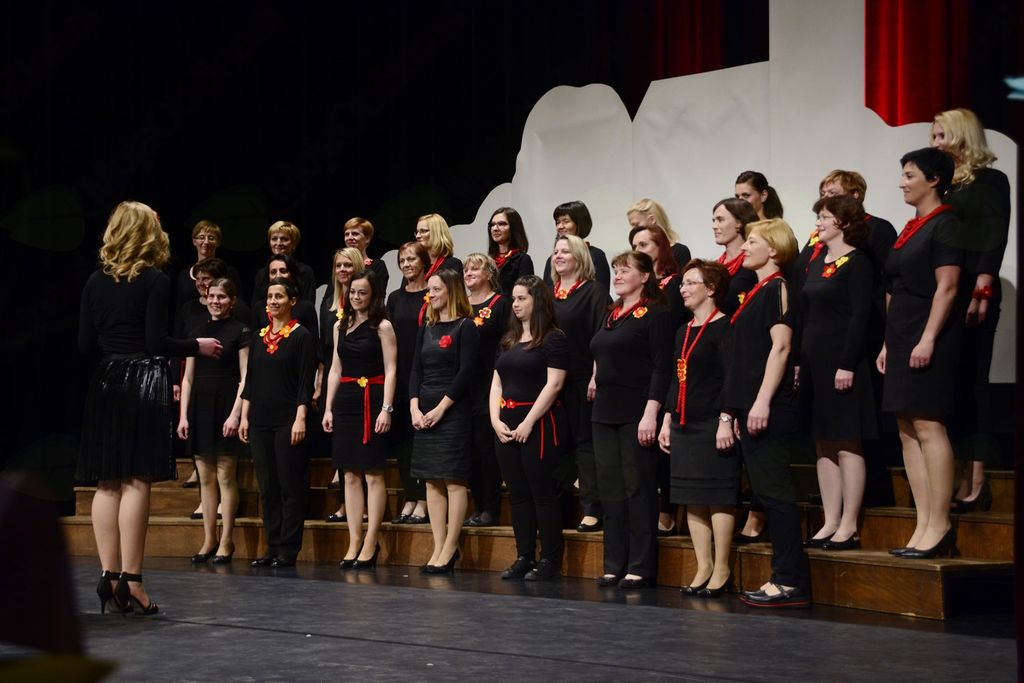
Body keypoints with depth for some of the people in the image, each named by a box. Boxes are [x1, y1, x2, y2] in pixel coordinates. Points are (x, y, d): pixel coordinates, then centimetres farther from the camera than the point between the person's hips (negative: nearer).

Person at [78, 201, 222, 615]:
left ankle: (109, 577, 5)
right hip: (144, 383, -5)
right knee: (136, 480, -5)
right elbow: (157, 342, -13)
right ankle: (130, 579, -8)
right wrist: (197, 346, 3)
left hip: (105, 383, 5)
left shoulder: (95, 282, 8)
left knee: (107, 483, 7)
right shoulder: (155, 280, -7)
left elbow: (85, 343, 7)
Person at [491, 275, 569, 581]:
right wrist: (495, 420, -1)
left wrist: (528, 423, -17)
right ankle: (524, 557, 14)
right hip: (507, 426, 7)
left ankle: (549, 561, 0)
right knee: (518, 494, 8)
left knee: (543, 492, -5)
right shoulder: (508, 341, 16)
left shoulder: (553, 339, -6)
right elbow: (497, 384, 15)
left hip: (539, 424, -7)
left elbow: (553, 384, -14)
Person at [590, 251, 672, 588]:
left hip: (636, 413, -8)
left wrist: (651, 414, -20)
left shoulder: (655, 315, -7)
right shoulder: (611, 315, 16)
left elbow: (661, 369, -13)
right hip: (605, 412, 8)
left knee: (639, 488, -3)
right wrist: (597, 378, 10)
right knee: (611, 490, 8)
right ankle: (615, 564, 13)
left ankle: (641, 567, 1)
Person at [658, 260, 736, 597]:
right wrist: (667, 421, 17)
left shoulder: (724, 327, -8)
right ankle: (704, 567, 14)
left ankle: (722, 569, 2)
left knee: (717, 495, -4)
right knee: (692, 497, 8)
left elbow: (731, 377, -14)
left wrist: (726, 421, -19)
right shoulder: (683, 332, 17)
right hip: (685, 426, 9)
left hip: (713, 426, -8)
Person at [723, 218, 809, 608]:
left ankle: (791, 582, -9)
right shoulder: (756, 292, 20)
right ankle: (783, 577, 11)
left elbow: (781, 346, -16)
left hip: (769, 409, -10)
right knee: (765, 490, 8)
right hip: (750, 408, 10)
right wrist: (738, 410, 19)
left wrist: (762, 402, -21)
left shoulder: (776, 288, -8)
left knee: (774, 490, -10)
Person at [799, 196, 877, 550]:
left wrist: (847, 365, -19)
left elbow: (860, 315, -14)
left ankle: (848, 527, -2)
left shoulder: (857, 262, -8)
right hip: (814, 362, 8)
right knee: (824, 445, 8)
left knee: (847, 444, -5)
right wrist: (799, 361, 13)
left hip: (841, 362, -8)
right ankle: (830, 523, 12)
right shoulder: (816, 263, 16)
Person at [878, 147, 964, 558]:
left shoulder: (945, 224, -7)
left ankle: (939, 527, -10)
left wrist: (928, 339, -21)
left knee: (928, 428, -12)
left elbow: (947, 287, -15)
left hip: (930, 339, -10)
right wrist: (889, 343, 17)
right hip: (902, 338, 10)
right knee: (908, 432, 6)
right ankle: (924, 527, 7)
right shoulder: (911, 228, 19)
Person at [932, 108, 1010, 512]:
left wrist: (981, 292, -18)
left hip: (972, 296, -6)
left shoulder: (989, 181, 1)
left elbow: (994, 241, -8)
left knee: (969, 382, -7)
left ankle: (976, 482, -7)